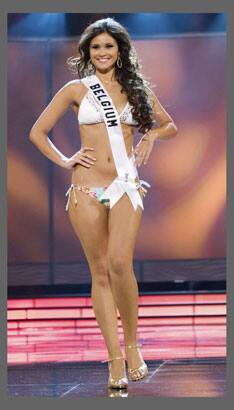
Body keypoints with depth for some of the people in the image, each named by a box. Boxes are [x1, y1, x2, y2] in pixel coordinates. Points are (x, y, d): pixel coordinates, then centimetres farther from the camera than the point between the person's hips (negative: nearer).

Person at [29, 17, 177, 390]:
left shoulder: (136, 89, 13)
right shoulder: (77, 89, 8)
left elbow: (169, 126, 25)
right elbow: (38, 132, 11)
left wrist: (151, 136, 6)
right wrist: (64, 161, 1)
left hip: (126, 185, 0)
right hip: (87, 187, 0)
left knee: (120, 264, -20)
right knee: (100, 272, -1)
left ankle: (132, 343, -2)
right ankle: (116, 361, 2)